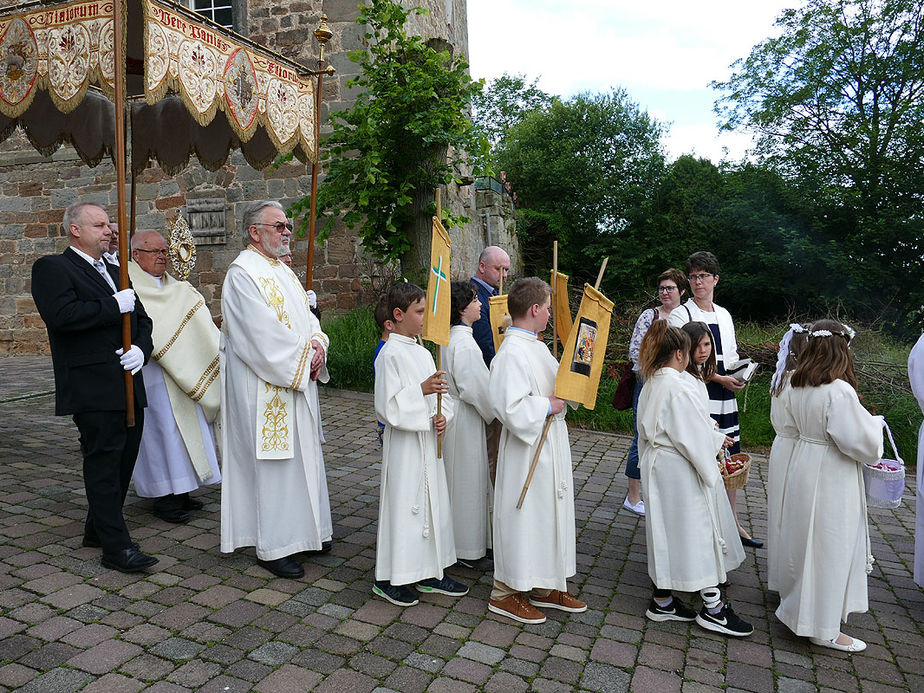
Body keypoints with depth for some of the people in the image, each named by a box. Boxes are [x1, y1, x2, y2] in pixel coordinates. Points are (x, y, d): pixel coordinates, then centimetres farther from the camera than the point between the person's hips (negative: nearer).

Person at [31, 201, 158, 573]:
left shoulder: (114, 273, 21)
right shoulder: (52, 267, -3)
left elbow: (141, 320, 17)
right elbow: (62, 315, -21)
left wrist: (141, 348, -2)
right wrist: (114, 306, -15)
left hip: (128, 387, 8)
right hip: (93, 388, -8)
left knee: (123, 460, 14)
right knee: (103, 464, -3)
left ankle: (98, 529, 30)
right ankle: (116, 546, 3)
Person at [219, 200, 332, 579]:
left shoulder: (283, 270, 15)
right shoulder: (243, 273, -13)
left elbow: (306, 316, 15)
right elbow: (264, 334, -21)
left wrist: (317, 344, -5)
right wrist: (304, 357, -14)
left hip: (298, 381, 9)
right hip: (265, 388, -9)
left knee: (301, 456, 15)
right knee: (271, 461, -2)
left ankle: (301, 533, 28)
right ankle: (272, 547, 11)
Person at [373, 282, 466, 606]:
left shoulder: (423, 353, 11)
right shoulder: (390, 354, -13)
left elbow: (441, 393, 16)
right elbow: (387, 405, -19)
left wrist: (442, 416, -3)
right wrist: (422, 390, -24)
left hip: (428, 441, 8)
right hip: (404, 443, -8)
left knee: (432, 503, 14)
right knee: (402, 505, 0)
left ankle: (430, 572, 28)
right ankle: (388, 578, 15)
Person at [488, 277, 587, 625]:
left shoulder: (538, 347, 10)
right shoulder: (511, 353, -21)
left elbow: (558, 383, 21)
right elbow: (512, 408, -29)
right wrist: (549, 406, -18)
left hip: (551, 446, 10)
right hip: (526, 451, -10)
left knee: (550, 514, 17)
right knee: (522, 517, 2)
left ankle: (546, 587, 32)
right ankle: (506, 593, 19)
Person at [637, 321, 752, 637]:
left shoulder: (650, 386, 7)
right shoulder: (680, 388, -20)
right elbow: (693, 437, -20)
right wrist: (719, 441, 0)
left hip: (657, 468, 9)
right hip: (681, 472, -9)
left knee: (665, 532, 15)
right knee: (698, 531, 3)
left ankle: (662, 601, 24)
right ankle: (713, 608, 14)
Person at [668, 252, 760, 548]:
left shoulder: (724, 315, 15)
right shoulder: (680, 315, -5)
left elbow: (731, 355, 21)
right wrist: (720, 378, -17)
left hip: (724, 397, 6)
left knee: (730, 459, 12)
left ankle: (732, 523, 26)